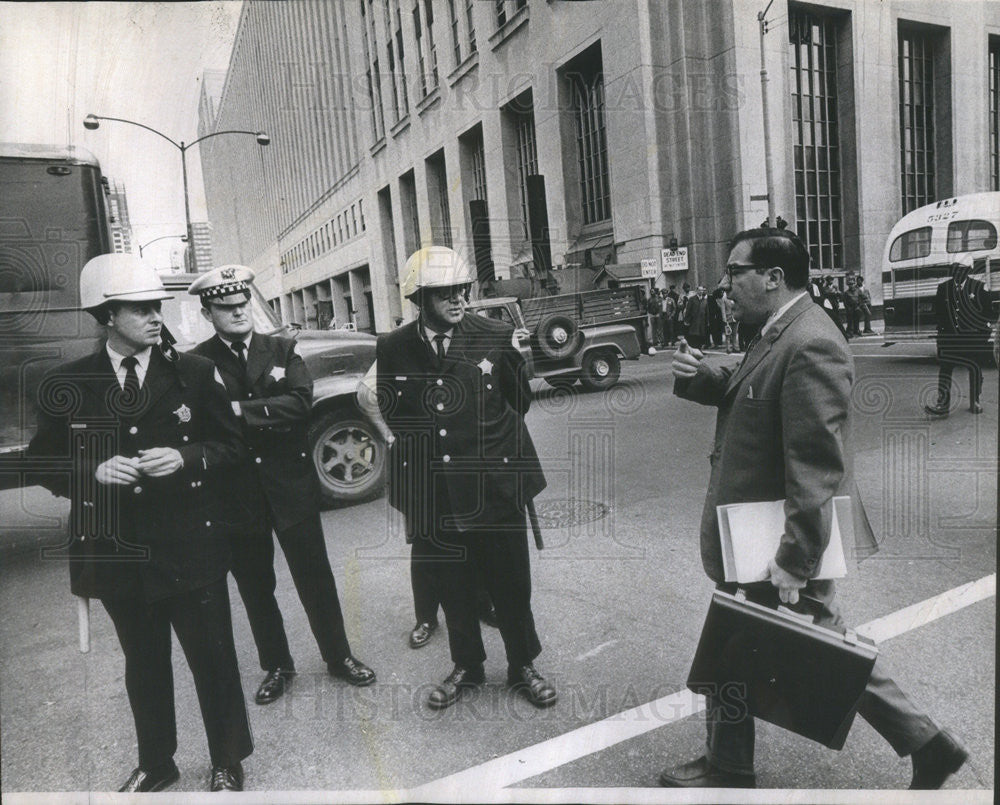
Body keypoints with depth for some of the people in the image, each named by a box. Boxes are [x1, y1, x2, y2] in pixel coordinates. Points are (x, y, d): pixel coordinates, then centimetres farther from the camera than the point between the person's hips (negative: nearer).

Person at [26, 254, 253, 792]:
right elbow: (45, 463, 5)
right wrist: (94, 471, -15)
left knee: (213, 660, 9)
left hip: (190, 546, -1)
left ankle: (227, 765, 32)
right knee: (143, 664, 20)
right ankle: (155, 764, 42)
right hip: (116, 552, 2)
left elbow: (230, 446, 0)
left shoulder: (193, 373, -4)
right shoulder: (65, 386, -1)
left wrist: (185, 458, -19)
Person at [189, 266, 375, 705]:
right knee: (255, 587, 14)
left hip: (291, 484, 0)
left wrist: (242, 411, -19)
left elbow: (300, 402, -14)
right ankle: (276, 667, 33)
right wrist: (269, 416, -19)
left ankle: (339, 657, 28)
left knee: (315, 575, 10)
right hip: (237, 492, 0)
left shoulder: (282, 350, 0)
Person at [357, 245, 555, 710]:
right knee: (452, 587, 15)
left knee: (511, 584, 10)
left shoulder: (496, 338, -7)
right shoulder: (394, 349, -2)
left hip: (493, 488, -1)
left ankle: (523, 665, 33)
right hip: (430, 495, 2)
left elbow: (518, 403, 7)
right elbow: (368, 397, 16)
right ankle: (466, 667, 37)